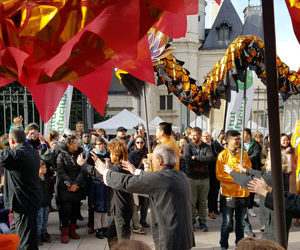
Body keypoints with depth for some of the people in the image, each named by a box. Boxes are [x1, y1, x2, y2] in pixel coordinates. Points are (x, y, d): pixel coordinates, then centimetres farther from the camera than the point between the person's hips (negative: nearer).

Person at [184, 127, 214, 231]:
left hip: (204, 178, 1)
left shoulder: (206, 147, 2)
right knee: (191, 201, 5)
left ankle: (202, 221, 23)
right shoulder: (188, 147, -1)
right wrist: (203, 161, -12)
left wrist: (195, 157, -16)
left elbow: (211, 158, -17)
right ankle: (191, 221, 20)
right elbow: (187, 160, -17)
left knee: (203, 202, 10)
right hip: (191, 178, -1)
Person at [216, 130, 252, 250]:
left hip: (243, 192, 4)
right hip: (228, 193, -4)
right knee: (227, 222, 1)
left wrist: (245, 166, -9)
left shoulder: (244, 154, 8)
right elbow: (219, 175, -8)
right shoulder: (222, 155, -4)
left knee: (240, 222, 15)